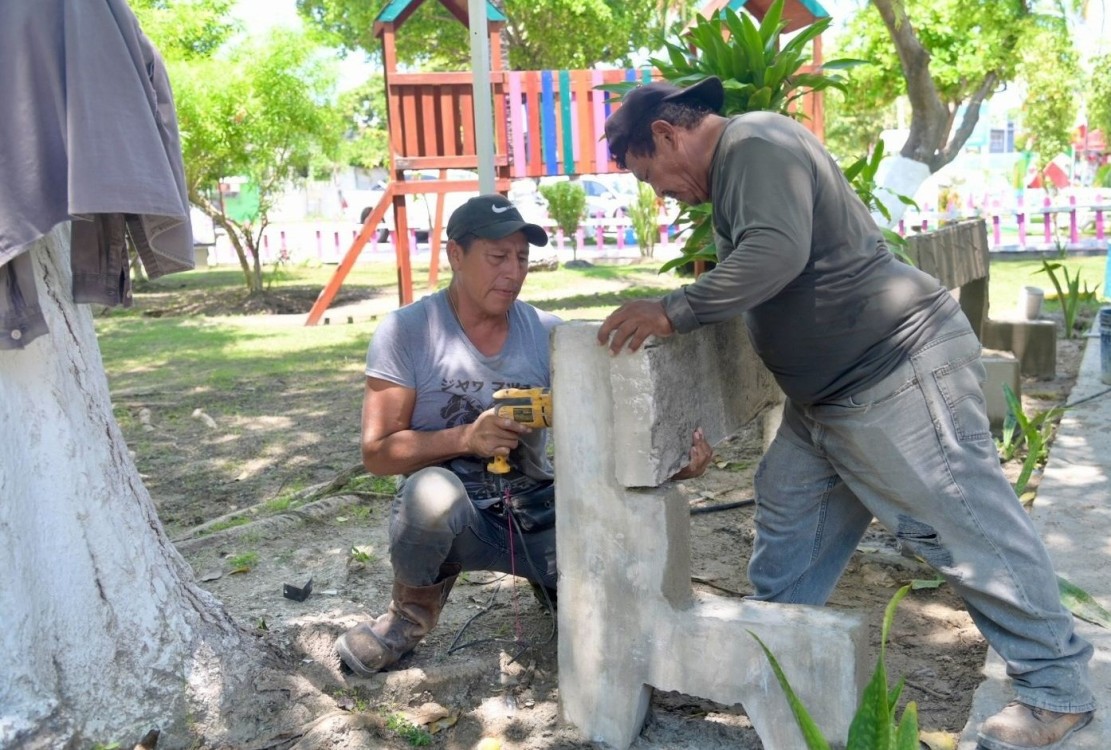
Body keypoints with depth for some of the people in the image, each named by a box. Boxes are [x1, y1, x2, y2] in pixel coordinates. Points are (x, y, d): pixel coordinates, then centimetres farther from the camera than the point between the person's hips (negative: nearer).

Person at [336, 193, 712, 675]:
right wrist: (467, 437, -26)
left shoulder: (547, 333, -2)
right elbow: (377, 453, -11)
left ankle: (552, 578, 20)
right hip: (443, 517, -2)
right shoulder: (405, 332, -10)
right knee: (432, 490, -38)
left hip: (535, 510, 3)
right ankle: (414, 610, -5)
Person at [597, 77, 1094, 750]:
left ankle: (1058, 688, 13)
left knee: (969, 530, -1)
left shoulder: (756, 145, -17)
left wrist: (673, 311, -27)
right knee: (789, 506, 15)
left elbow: (775, 253, -33)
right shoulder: (735, 164, 16)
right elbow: (746, 283, 19)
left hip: (900, 374, -11)